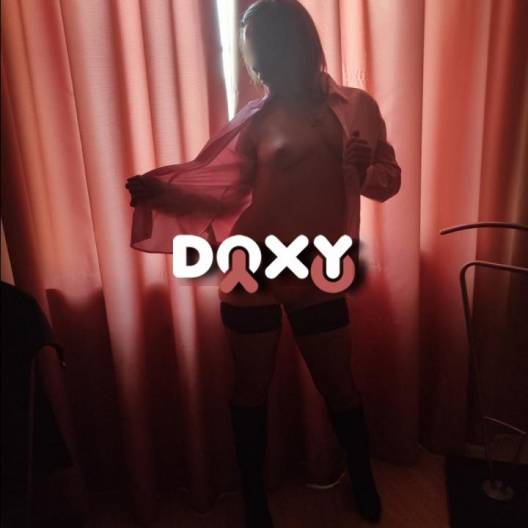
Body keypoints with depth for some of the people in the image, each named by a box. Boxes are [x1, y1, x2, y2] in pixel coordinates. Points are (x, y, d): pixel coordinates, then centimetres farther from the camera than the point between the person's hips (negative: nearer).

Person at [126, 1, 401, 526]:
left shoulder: (355, 106, 1)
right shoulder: (252, 119, 1)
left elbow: (388, 181, 4)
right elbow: (220, 188, -5)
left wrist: (363, 168, -17)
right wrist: (160, 189, -20)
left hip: (318, 273, 0)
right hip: (252, 271, 1)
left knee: (337, 385, 14)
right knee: (251, 387, 12)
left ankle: (363, 483, 42)